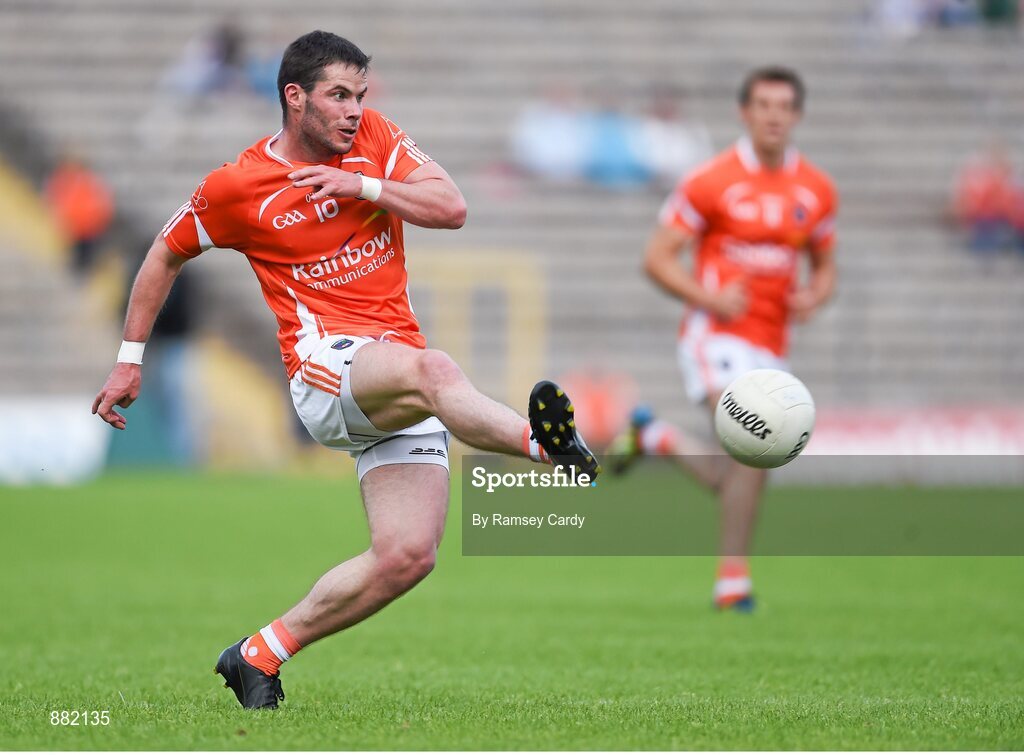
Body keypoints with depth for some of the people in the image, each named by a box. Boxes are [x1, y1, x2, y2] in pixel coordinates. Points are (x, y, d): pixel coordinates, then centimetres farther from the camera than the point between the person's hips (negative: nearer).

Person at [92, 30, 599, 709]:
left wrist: (365, 185, -9)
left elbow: (453, 208, 3)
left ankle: (260, 656, 3)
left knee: (407, 557, -11)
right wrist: (131, 358, 18)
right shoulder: (236, 187, 2)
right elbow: (166, 256, 17)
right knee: (431, 371, -39)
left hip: (397, 394, 5)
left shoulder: (374, 138, 11)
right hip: (327, 367, -5)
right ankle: (545, 442, -69)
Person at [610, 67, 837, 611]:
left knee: (733, 481, 5)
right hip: (716, 335, -6)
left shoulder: (816, 191, 8)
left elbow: (825, 265, 21)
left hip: (770, 344, 6)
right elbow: (657, 258, -4)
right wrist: (708, 298, -19)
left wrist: (813, 297, -3)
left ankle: (654, 438, 33)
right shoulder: (711, 182, -5)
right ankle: (733, 580, -18)